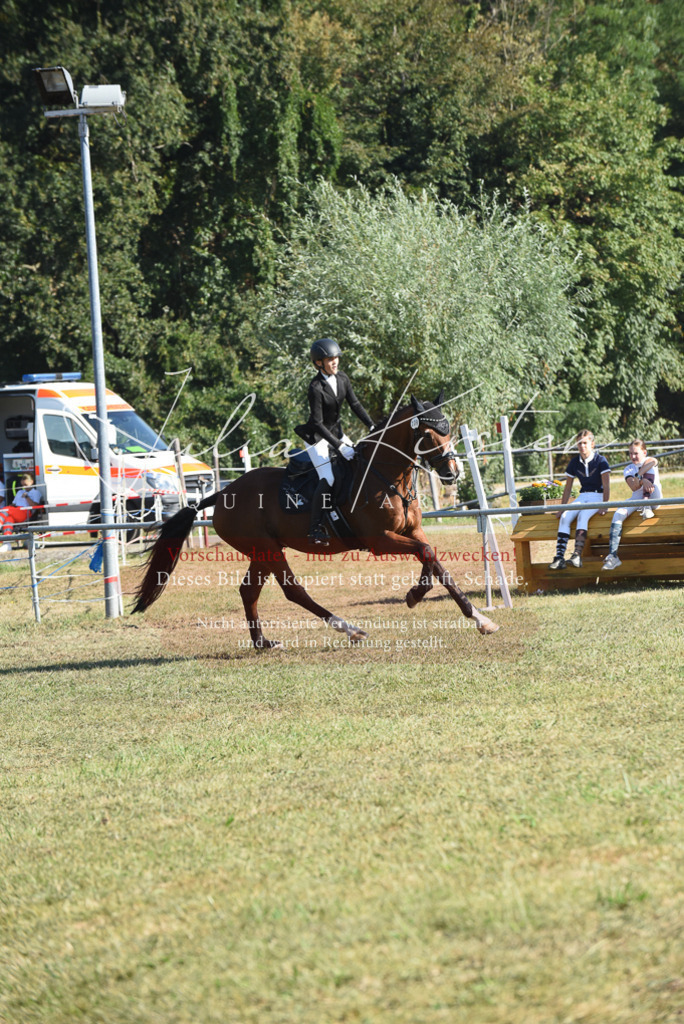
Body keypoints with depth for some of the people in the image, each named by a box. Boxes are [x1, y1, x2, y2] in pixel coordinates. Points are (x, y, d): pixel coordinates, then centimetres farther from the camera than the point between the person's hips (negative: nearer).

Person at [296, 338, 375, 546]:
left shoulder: (342, 379, -2)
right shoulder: (316, 388, -24)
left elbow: (355, 404, 6)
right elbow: (317, 423, -24)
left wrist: (372, 426, -4)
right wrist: (339, 446, -27)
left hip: (336, 431, 8)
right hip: (317, 436, -8)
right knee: (327, 479, -19)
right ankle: (315, 528, -16)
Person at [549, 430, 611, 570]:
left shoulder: (600, 460, -6)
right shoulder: (574, 462, 8)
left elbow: (606, 485, -10)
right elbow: (568, 487, 13)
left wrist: (604, 506, -19)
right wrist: (562, 507, 9)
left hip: (598, 496, -5)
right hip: (582, 497, 5)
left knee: (583, 515, -34)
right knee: (565, 517, -23)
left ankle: (577, 555, -47)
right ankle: (559, 557, -33)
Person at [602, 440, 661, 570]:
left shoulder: (649, 461, 4)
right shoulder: (629, 469, 7)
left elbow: (653, 461, -25)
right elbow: (633, 487, -13)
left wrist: (638, 476, -25)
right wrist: (642, 481, -35)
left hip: (653, 497, -2)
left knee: (648, 468, -24)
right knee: (618, 515, -27)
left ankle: (647, 508, -35)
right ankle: (612, 556, -35)